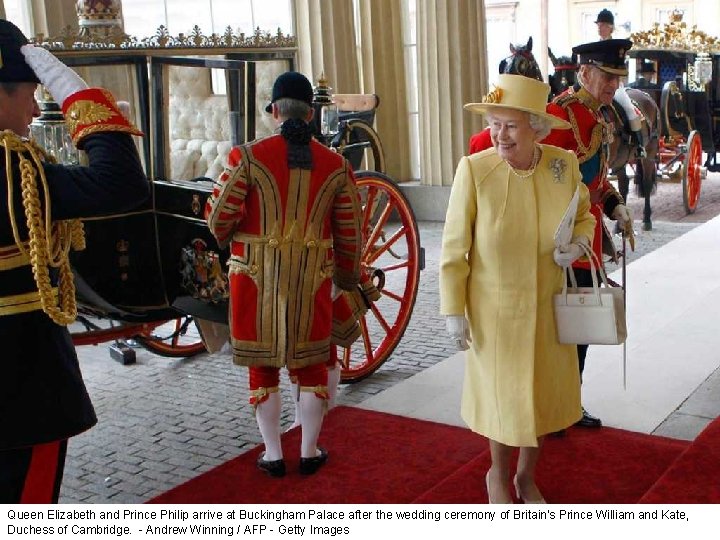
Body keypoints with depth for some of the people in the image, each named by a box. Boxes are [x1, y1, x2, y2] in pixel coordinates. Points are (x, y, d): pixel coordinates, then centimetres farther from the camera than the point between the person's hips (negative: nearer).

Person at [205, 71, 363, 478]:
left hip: (257, 276, -1)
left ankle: (273, 455, 21)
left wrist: (232, 240, 15)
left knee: (263, 364, 12)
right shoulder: (335, 165, 1)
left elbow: (219, 217, -8)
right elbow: (350, 232, 5)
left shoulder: (248, 157, -8)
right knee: (312, 363, 16)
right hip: (312, 278, 2)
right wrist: (346, 278, 19)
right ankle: (310, 452, 25)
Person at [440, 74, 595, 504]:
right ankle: (498, 474, 42)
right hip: (494, 307, -3)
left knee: (544, 392, 17)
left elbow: (585, 216, 10)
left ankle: (527, 476, 44)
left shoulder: (565, 164, -9)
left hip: (548, 305, 4)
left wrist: (577, 243, -12)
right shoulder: (474, 169, -19)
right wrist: (454, 311, -10)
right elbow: (454, 247, -12)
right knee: (503, 393, 12)